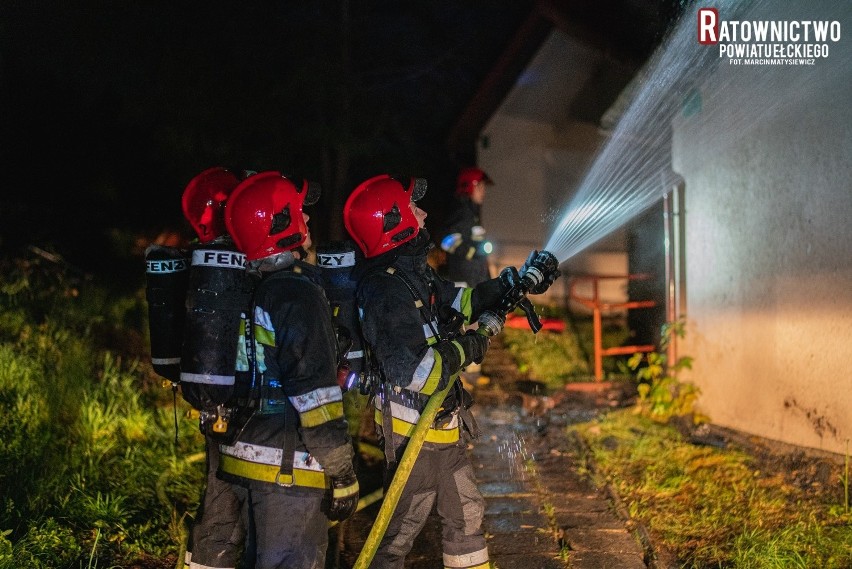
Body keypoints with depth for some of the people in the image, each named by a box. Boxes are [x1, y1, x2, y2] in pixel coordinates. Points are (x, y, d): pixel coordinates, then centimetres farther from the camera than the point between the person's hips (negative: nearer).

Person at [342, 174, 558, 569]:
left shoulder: (413, 271, 5)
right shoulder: (388, 290, -26)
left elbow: (459, 301, 20)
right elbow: (408, 370, -33)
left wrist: (514, 282, 14)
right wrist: (463, 350, -20)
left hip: (443, 424, 10)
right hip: (415, 429, -10)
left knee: (466, 513, 21)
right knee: (402, 525, 7)